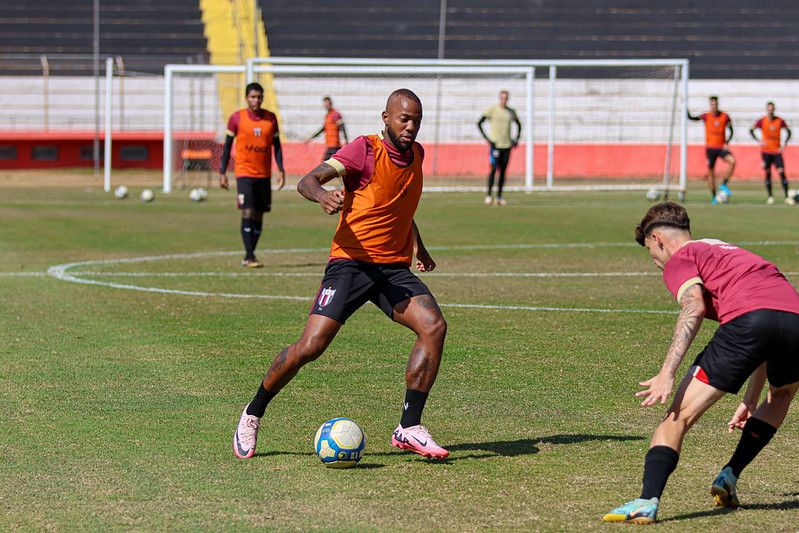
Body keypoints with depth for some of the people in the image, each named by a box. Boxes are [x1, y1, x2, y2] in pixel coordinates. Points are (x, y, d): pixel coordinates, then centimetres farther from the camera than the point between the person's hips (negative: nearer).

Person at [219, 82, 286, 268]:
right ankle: (250, 257, -15)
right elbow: (227, 145, 3)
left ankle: (249, 256, 16)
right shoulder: (237, 118, -2)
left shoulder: (271, 118, 6)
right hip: (244, 172, -4)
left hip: (264, 174, 4)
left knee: (259, 215, 6)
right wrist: (222, 172, -1)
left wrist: (281, 170, 1)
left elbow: (277, 145, 11)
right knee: (248, 212, -15)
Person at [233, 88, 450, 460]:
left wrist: (418, 246, 36)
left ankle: (409, 428, -13)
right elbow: (307, 181, -19)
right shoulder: (365, 150, -9)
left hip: (395, 268, 6)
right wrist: (322, 195, -41)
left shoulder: (416, 154, 12)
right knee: (311, 345, -15)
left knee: (434, 326, -18)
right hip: (351, 262, -6)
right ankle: (253, 414, 8)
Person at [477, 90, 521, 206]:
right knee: (494, 169, -15)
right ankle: (488, 195, -8)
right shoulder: (492, 109, -3)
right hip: (495, 145, -4)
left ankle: (499, 197, 9)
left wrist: (516, 139, 13)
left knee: (503, 171, 4)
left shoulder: (511, 112, 9)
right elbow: (479, 123, -2)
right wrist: (487, 139, -9)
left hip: (507, 145, 4)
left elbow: (518, 125, 26)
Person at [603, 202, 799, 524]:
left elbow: (694, 306, -8)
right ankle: (730, 477, 31)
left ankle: (648, 502, -14)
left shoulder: (679, 260, 17)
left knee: (679, 415, 0)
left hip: (748, 319, -7)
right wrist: (750, 402, 50)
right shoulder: (724, 251, 40)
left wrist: (667, 374, -14)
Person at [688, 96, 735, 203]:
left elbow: (731, 131, 6)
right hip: (710, 148, 0)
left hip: (722, 147, 0)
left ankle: (724, 184, -11)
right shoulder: (706, 116, -2)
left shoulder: (725, 117, 0)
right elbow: (691, 118, -11)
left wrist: (727, 143, -8)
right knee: (711, 172, 1)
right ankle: (714, 197, 11)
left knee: (732, 161, -25)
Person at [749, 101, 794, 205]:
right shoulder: (762, 121, -2)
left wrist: (784, 144, -1)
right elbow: (751, 130, 4)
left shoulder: (779, 121, 0)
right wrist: (758, 141, -11)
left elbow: (788, 131, 11)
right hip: (766, 151, 0)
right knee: (767, 173, -1)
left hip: (777, 151, 0)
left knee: (782, 172, -9)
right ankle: (770, 197, 10)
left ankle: (787, 197, -9)